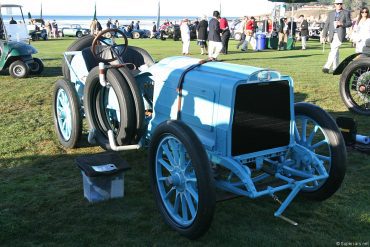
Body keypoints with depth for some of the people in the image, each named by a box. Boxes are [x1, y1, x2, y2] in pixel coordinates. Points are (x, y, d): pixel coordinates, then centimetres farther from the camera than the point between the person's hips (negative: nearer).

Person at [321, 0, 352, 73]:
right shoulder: (330, 13, 14)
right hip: (332, 35, 4)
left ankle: (327, 67, -22)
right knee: (335, 51, 9)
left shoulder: (346, 13, 5)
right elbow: (326, 25, 11)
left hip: (340, 35, -4)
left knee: (334, 50, -16)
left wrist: (341, 24, -15)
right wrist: (324, 36, 5)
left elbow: (350, 23, 4)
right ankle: (335, 68, 15)